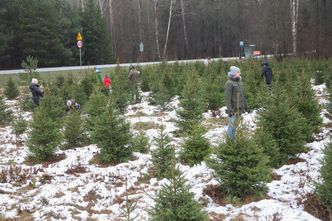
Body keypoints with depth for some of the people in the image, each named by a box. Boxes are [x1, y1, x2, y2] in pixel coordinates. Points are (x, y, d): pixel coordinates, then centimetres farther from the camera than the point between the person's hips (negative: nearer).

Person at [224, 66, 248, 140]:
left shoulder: (239, 82, 12)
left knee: (235, 125, 14)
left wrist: (245, 105, 19)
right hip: (233, 109, -8)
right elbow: (227, 97, -17)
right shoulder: (229, 83, -13)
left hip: (240, 108, 8)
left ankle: (233, 138, 24)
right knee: (232, 125, -4)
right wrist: (229, 110, -20)